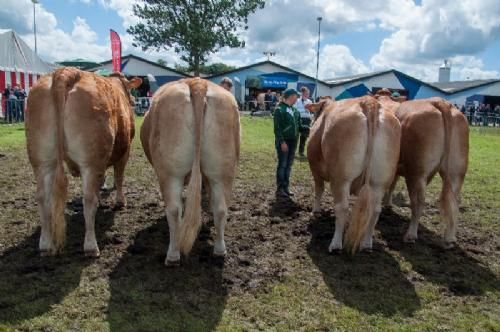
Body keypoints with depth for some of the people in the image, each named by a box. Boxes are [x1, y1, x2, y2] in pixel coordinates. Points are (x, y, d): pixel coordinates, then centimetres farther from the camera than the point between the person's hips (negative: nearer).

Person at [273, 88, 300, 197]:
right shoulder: (280, 109, -11)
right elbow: (277, 128, -16)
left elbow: (298, 124, 17)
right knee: (282, 165, -2)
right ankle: (279, 189, 6)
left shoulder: (294, 110, 12)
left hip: (293, 141, 7)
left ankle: (286, 187, 21)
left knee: (289, 165, 12)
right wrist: (282, 141, -20)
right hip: (283, 141, -7)